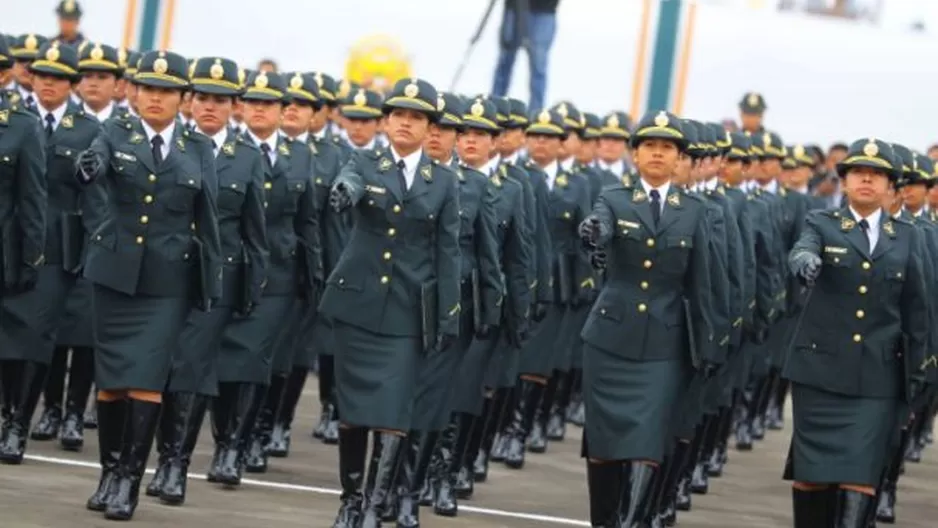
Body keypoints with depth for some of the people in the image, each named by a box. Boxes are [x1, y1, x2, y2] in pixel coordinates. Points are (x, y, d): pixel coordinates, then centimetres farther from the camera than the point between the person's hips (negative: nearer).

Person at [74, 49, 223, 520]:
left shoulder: (198, 148, 6)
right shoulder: (115, 135, 2)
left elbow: (207, 219, 6)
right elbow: (96, 164, -21)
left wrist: (211, 285, 4)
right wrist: (89, 167, -46)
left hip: (168, 282, 0)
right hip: (115, 273, 0)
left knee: (147, 380, -7)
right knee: (110, 378, 5)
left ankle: (129, 481, -2)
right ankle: (109, 472, 18)